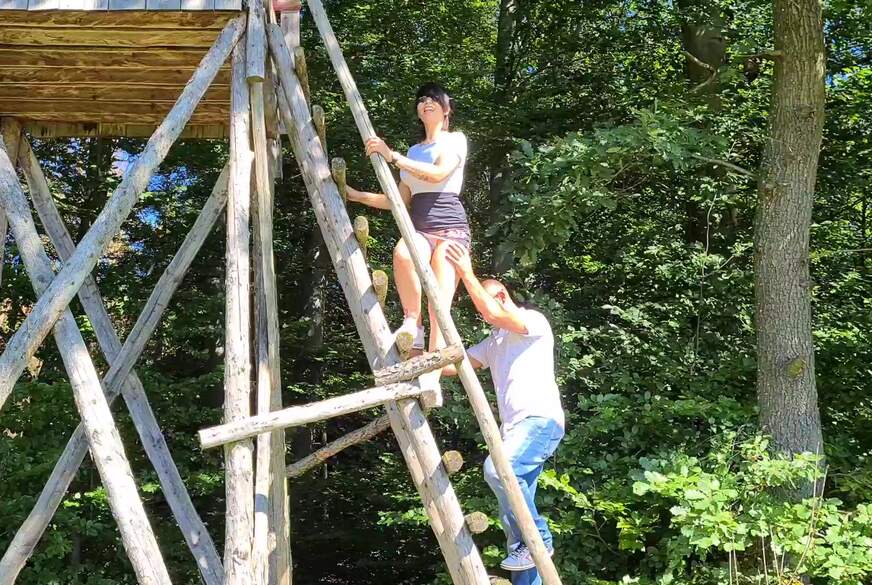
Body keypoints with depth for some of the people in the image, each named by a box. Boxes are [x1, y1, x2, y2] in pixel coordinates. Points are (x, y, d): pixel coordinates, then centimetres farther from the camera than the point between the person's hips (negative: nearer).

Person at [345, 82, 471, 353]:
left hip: (450, 228, -4)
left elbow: (438, 173, -13)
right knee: (402, 253, -35)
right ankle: (412, 323, -22)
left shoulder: (455, 139, 8)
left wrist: (393, 156, -18)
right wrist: (357, 195, 17)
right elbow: (400, 201, 25)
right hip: (419, 230, 4)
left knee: (440, 305, -22)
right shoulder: (413, 151, 25)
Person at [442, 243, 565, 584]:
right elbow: (452, 364, 20)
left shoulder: (534, 321, 0)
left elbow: (495, 314, -19)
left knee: (497, 469, -31)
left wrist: (466, 273, -17)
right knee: (512, 512, 3)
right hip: (514, 427, 9)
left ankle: (538, 539, -19)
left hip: (540, 420, -9)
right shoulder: (494, 342, 26)